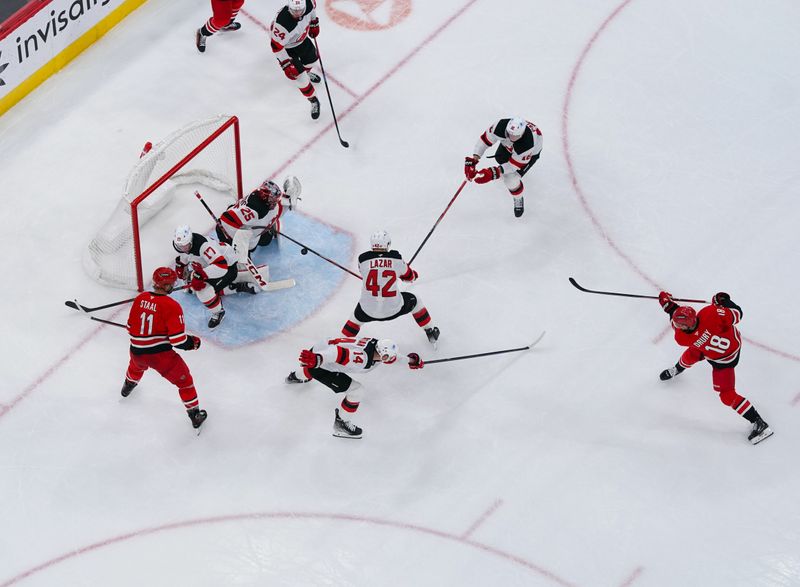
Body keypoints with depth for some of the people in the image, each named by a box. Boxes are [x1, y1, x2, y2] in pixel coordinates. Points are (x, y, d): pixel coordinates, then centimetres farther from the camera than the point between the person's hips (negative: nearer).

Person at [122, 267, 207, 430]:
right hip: (161, 354, -6)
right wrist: (193, 342, 0)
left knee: (137, 365, 40)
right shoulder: (171, 306, -18)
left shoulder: (140, 299, -2)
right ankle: (195, 414, 16)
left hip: (137, 352, 6)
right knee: (184, 380, 12)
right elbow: (178, 340, -19)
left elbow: (131, 328, 9)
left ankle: (128, 386, 68)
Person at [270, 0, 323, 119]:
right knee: (300, 76, -3)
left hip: (301, 38, 6)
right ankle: (313, 101, 21)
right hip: (286, 46, -6)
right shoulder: (283, 23, -45)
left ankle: (306, 72, 65)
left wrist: (314, 23, 11)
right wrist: (286, 64, -28)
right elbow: (276, 45, -32)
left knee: (312, 57, 29)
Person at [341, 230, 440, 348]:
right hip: (393, 309, 0)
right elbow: (409, 277, 10)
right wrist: (414, 274, 36)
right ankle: (430, 333, 40)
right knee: (414, 301, 29)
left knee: (356, 317, 33)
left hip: (368, 310, 0)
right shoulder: (396, 258, -8)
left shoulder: (363, 259, -8)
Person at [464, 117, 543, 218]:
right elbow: (485, 139, -26)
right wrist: (473, 159, -34)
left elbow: (515, 164, -34)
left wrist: (494, 173, -42)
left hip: (531, 152, -4)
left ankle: (518, 199, 21)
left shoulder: (528, 142, -46)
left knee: (511, 180, -12)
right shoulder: (501, 126, -39)